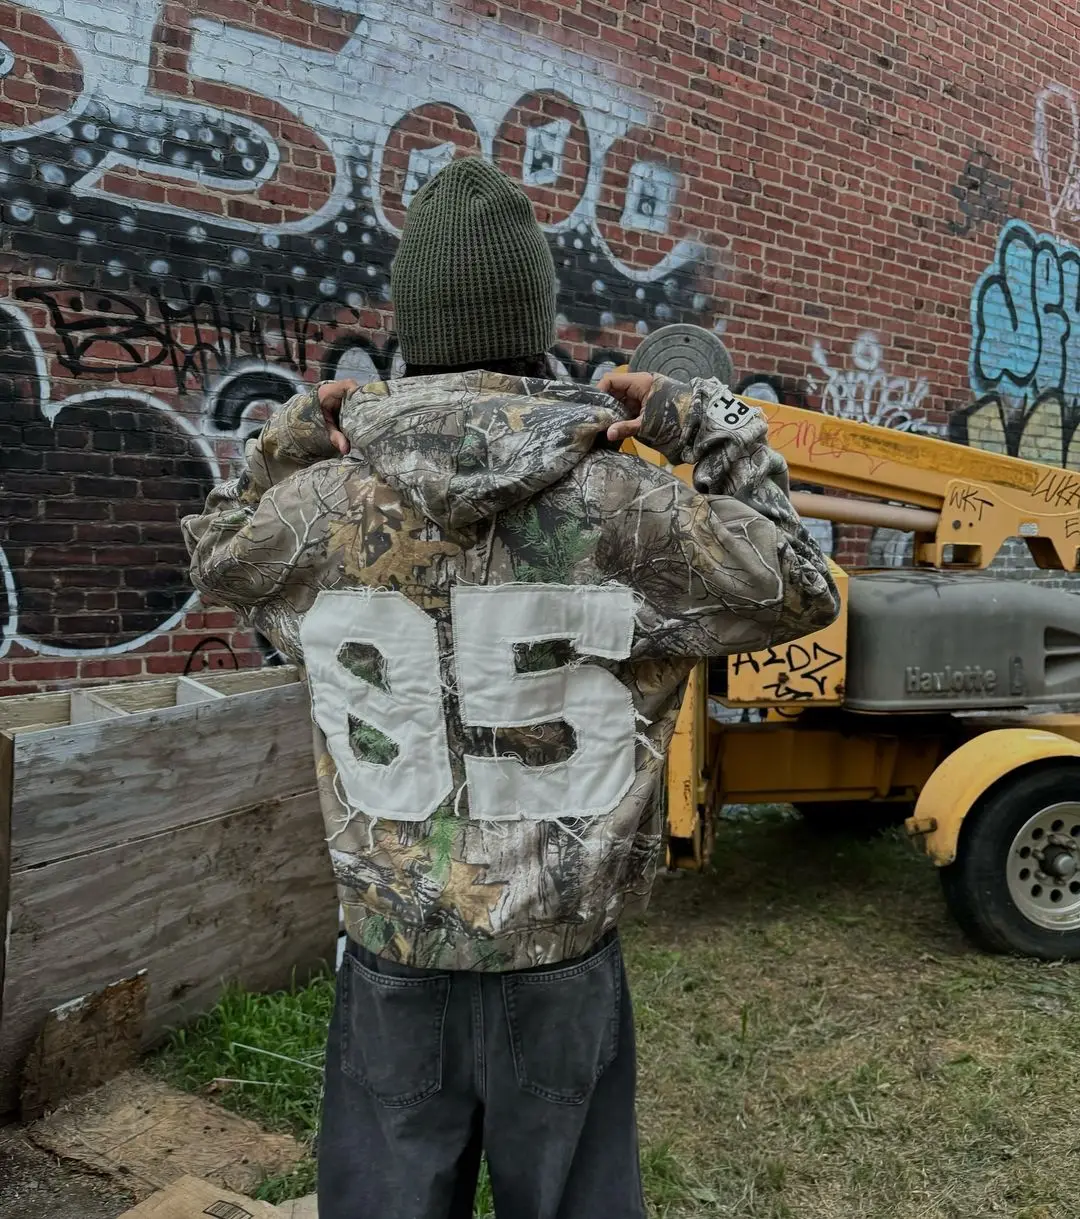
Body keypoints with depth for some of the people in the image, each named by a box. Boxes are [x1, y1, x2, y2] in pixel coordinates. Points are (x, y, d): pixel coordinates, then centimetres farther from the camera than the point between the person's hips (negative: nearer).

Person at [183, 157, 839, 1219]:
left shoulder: (323, 504, -10)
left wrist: (281, 446, 7)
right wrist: (717, 432, 1)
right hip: (561, 961, -1)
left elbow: (217, 557, 14)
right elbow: (798, 592, -1)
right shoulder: (623, 509, -16)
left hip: (392, 958, 2)